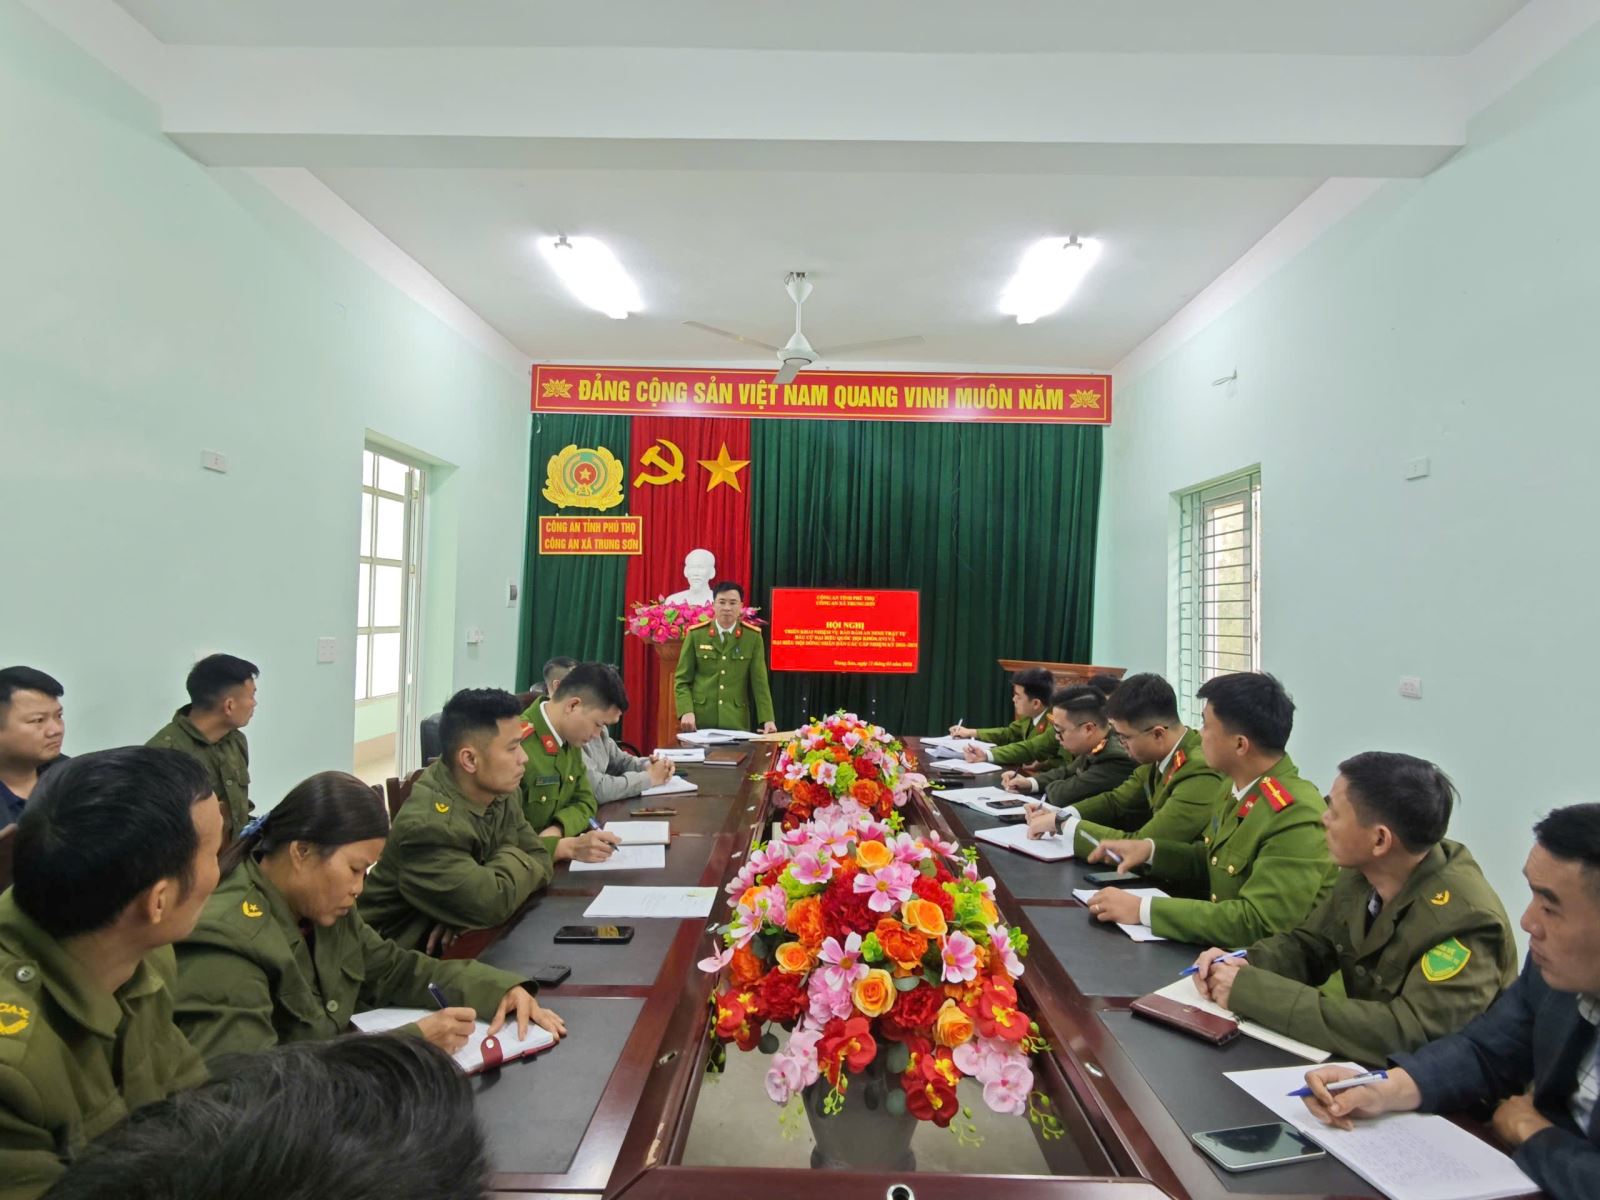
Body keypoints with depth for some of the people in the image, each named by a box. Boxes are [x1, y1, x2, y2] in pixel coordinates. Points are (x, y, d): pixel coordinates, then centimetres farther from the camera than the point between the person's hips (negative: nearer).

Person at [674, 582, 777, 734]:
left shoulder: (753, 636, 0)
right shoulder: (696, 633, 0)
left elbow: (759, 681, -1)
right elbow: (682, 680, 2)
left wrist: (767, 719, -9)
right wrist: (686, 711, -13)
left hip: (736, 722, 0)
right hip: (699, 721, 0)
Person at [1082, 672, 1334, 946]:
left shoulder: (1297, 817, -24)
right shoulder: (1238, 788, 2)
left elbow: (1258, 923, -28)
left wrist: (1143, 909, -28)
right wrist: (1150, 848, 2)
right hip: (1227, 949, 7)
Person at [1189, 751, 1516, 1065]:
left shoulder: (1465, 919, -26)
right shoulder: (1362, 873, -7)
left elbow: (1411, 1033, -33)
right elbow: (1308, 945, 6)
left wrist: (1254, 992, -32)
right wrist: (1244, 966, -16)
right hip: (1369, 1061, 6)